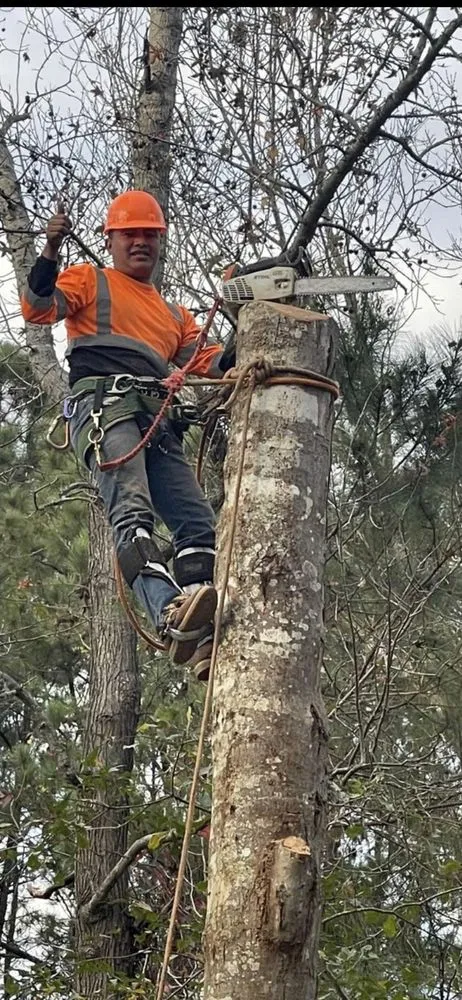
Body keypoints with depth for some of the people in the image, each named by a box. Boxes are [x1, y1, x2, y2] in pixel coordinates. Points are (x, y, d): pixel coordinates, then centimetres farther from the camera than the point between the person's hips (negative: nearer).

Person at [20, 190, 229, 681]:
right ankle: (173, 617, -49)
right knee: (132, 512, -28)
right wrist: (50, 253, -15)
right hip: (104, 403, -7)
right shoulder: (89, 281, 19)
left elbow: (205, 362, 22)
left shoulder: (175, 315, 35)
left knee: (197, 521, -10)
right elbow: (38, 308, 1)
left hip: (159, 421, 7)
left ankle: (203, 640, -21)